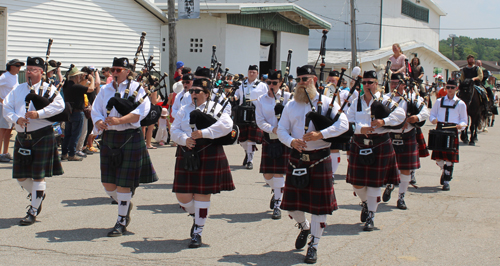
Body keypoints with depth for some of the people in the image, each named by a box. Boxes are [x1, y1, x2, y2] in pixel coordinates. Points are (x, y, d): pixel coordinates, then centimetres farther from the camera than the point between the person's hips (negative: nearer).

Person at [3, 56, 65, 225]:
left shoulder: (49, 89, 0)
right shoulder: (17, 90, 14)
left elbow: (59, 105, -16)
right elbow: (6, 108, 7)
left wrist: (39, 113, -24)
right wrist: (16, 118, -13)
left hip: (42, 136, -5)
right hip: (22, 136, 5)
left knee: (38, 176, -3)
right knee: (20, 175, 9)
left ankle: (33, 212, 6)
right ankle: (37, 195, 37)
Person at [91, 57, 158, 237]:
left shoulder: (136, 88, -1)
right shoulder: (105, 90, 14)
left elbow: (142, 111, -14)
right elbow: (95, 110, 8)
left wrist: (119, 120, -25)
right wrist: (100, 122, -16)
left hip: (130, 138, -5)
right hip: (108, 138, 5)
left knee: (124, 183, -3)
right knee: (107, 182, 6)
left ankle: (121, 222, 8)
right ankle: (126, 204, 35)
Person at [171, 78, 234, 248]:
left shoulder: (215, 107, 4)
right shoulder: (184, 110, 16)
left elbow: (227, 125, -13)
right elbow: (174, 130, 8)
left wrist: (204, 133, -21)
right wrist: (185, 139, -14)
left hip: (208, 155, -4)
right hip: (187, 155, 4)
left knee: (202, 194, -1)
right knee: (182, 195, -1)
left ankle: (197, 233, 11)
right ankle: (196, 216, 32)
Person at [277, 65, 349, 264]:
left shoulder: (326, 102, 0)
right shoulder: (291, 106, 10)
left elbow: (343, 124, -10)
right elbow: (281, 130, 8)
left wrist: (321, 134, -22)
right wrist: (291, 141, -14)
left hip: (319, 159, -3)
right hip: (297, 158, 3)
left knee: (319, 203, 0)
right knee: (292, 202, 6)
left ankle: (314, 246, 12)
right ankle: (304, 227, 38)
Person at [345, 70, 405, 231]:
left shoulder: (385, 100, 1)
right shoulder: (356, 102, 8)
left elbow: (401, 114, -9)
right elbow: (349, 121, -2)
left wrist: (384, 121, -22)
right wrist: (361, 128, -20)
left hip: (380, 146, -2)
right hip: (359, 145, 3)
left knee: (375, 182, 0)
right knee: (357, 182, 3)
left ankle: (371, 217, 10)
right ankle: (365, 203, 36)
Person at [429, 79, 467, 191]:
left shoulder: (461, 104, 8)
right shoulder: (439, 101, 13)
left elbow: (464, 120, 10)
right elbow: (432, 114, 16)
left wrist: (461, 125, -13)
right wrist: (433, 119, -8)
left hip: (452, 131, -2)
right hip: (439, 130, 2)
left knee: (449, 157, -5)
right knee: (438, 157, 0)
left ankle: (446, 181, 3)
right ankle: (444, 171, 31)